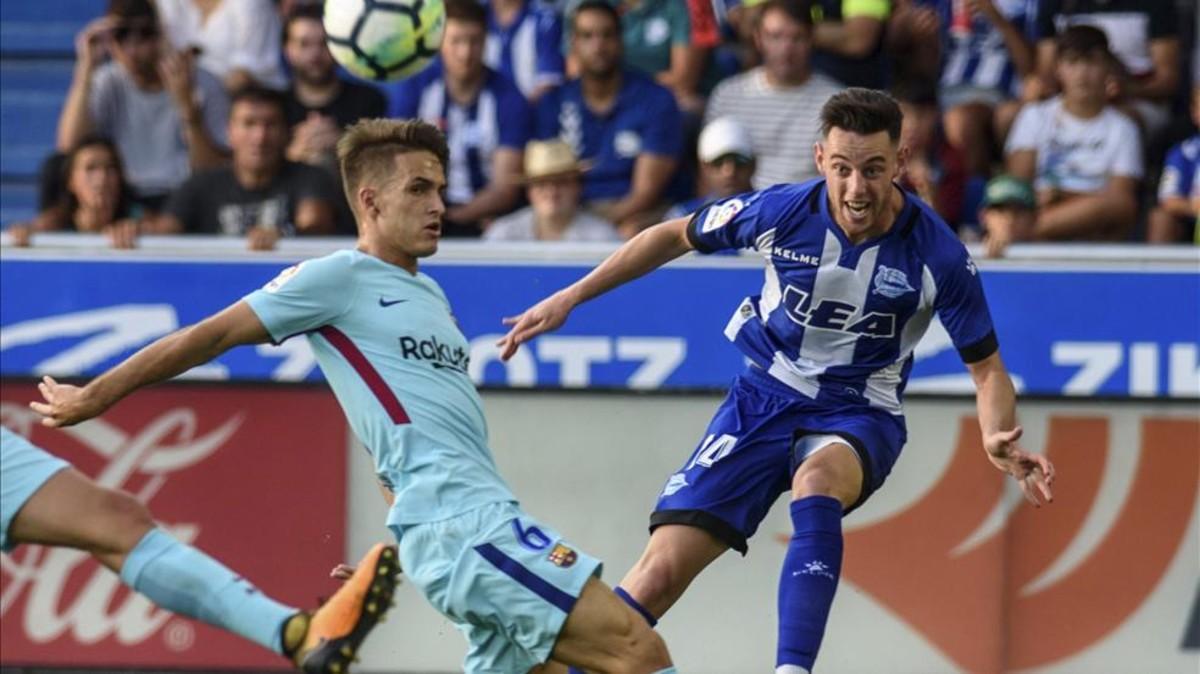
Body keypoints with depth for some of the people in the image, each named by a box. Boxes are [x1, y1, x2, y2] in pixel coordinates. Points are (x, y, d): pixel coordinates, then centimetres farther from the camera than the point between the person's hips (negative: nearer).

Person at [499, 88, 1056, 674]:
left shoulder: (938, 254, -18)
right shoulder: (781, 211, -15)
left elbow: (986, 367, -6)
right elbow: (676, 236, 4)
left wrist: (999, 440, -26)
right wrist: (569, 298, 5)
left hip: (858, 415, -2)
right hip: (764, 399, 2)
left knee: (816, 482, -39)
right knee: (662, 571, -11)